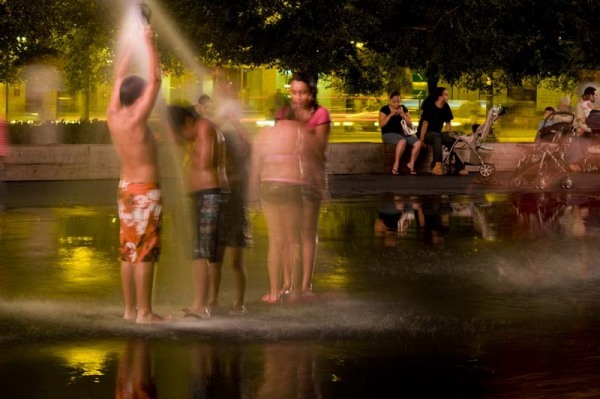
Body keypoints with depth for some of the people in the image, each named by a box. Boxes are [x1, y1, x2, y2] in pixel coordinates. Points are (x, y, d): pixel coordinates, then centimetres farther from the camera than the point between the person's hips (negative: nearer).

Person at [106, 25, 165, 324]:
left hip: (125, 187, 8)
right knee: (145, 252, -7)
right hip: (146, 190, -8)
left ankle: (130, 308, 14)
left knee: (128, 251, 10)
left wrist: (130, 44, 20)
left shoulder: (113, 116, 2)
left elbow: (119, 77, 15)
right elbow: (155, 79, -15)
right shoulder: (136, 119, -16)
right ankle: (144, 312, -7)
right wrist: (148, 42, -8)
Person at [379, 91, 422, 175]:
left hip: (402, 133, 5)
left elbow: (410, 124, 9)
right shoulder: (385, 109, 0)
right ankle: (396, 166, -29)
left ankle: (411, 164, -5)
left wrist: (403, 115, -9)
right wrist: (390, 115, -19)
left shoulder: (403, 108, 13)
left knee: (418, 142, -19)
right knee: (402, 141, -38)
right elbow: (381, 124, -10)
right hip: (388, 134, -5)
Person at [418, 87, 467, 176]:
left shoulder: (445, 108, 4)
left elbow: (448, 124, 11)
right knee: (437, 138, -38)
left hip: (437, 133, 6)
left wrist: (448, 136, -3)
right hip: (427, 133, -6)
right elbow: (425, 123, -19)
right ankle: (437, 165, -49)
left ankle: (459, 167, -20)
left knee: (452, 141, -19)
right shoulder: (430, 107, -15)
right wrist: (421, 140, -23)